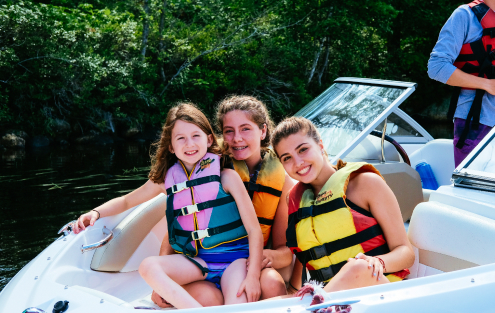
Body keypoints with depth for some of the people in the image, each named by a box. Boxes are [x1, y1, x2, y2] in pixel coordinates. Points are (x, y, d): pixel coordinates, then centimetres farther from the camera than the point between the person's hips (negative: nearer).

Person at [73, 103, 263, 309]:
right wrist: (95, 213, 3)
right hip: (196, 259, 4)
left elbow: (254, 230, -6)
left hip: (233, 256, -4)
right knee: (148, 267, -24)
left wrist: (252, 275, -16)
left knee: (236, 306, -33)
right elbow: (126, 201, 22)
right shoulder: (166, 179, 8)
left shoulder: (226, 176, -4)